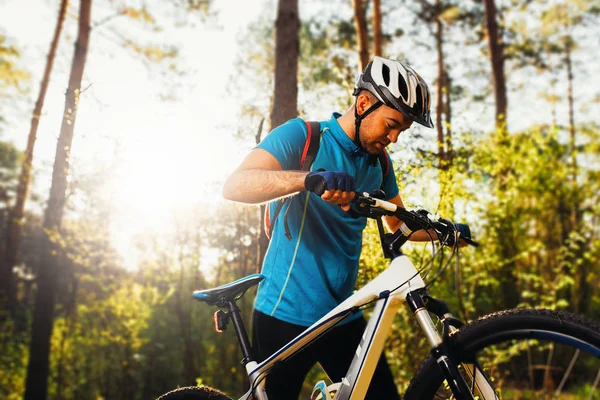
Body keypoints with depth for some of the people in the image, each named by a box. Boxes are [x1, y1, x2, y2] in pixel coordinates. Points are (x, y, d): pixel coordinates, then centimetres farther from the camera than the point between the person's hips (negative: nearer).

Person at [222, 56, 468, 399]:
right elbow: (235, 185, -24)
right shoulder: (303, 136, -10)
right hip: (285, 315, -5)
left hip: (343, 317, 6)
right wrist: (308, 178, -40)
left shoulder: (379, 162, 8)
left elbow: (399, 222, 20)